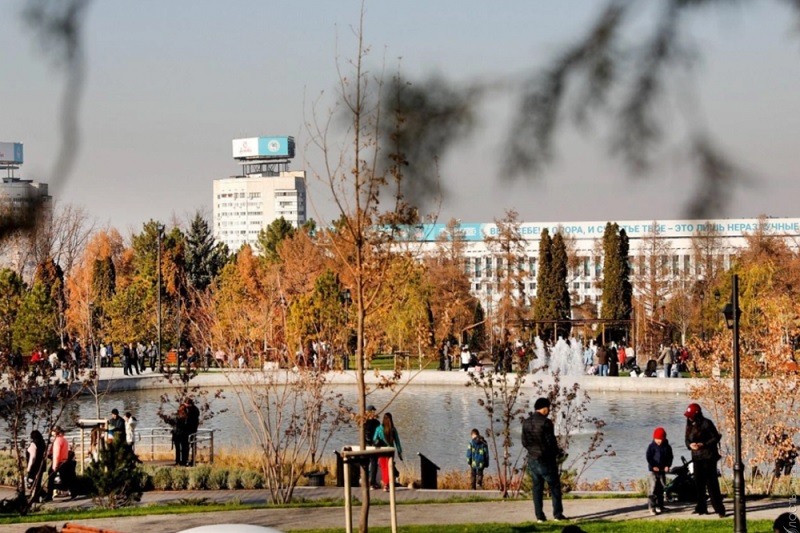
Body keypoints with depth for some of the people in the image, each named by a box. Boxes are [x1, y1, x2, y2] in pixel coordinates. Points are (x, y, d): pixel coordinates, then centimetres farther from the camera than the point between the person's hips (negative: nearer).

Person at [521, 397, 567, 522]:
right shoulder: (546, 423, -17)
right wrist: (558, 452, 3)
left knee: (537, 487, 10)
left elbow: (524, 443, 7)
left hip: (532, 459, 6)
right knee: (554, 486, 6)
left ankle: (539, 515, 7)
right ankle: (557, 514, 5)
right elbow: (551, 441, -15)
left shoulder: (526, 423, 3)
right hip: (546, 460, -6)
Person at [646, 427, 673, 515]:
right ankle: (652, 507, -9)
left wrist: (668, 466, -7)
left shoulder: (667, 447, 6)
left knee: (660, 489, 11)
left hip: (662, 471, 4)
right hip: (653, 470, -4)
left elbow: (670, 457, 8)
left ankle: (659, 506, 19)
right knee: (652, 488, -10)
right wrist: (653, 466, -19)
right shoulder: (652, 446, -6)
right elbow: (648, 457, -10)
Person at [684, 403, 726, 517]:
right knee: (698, 483, 7)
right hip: (696, 457, 7)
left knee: (711, 482, -8)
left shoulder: (706, 424, -11)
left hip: (708, 457, -7)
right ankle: (701, 508, 14)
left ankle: (719, 509, -7)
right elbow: (687, 439, 14)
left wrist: (702, 444, -19)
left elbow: (715, 438, -10)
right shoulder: (690, 425, 9)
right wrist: (690, 445, -9)